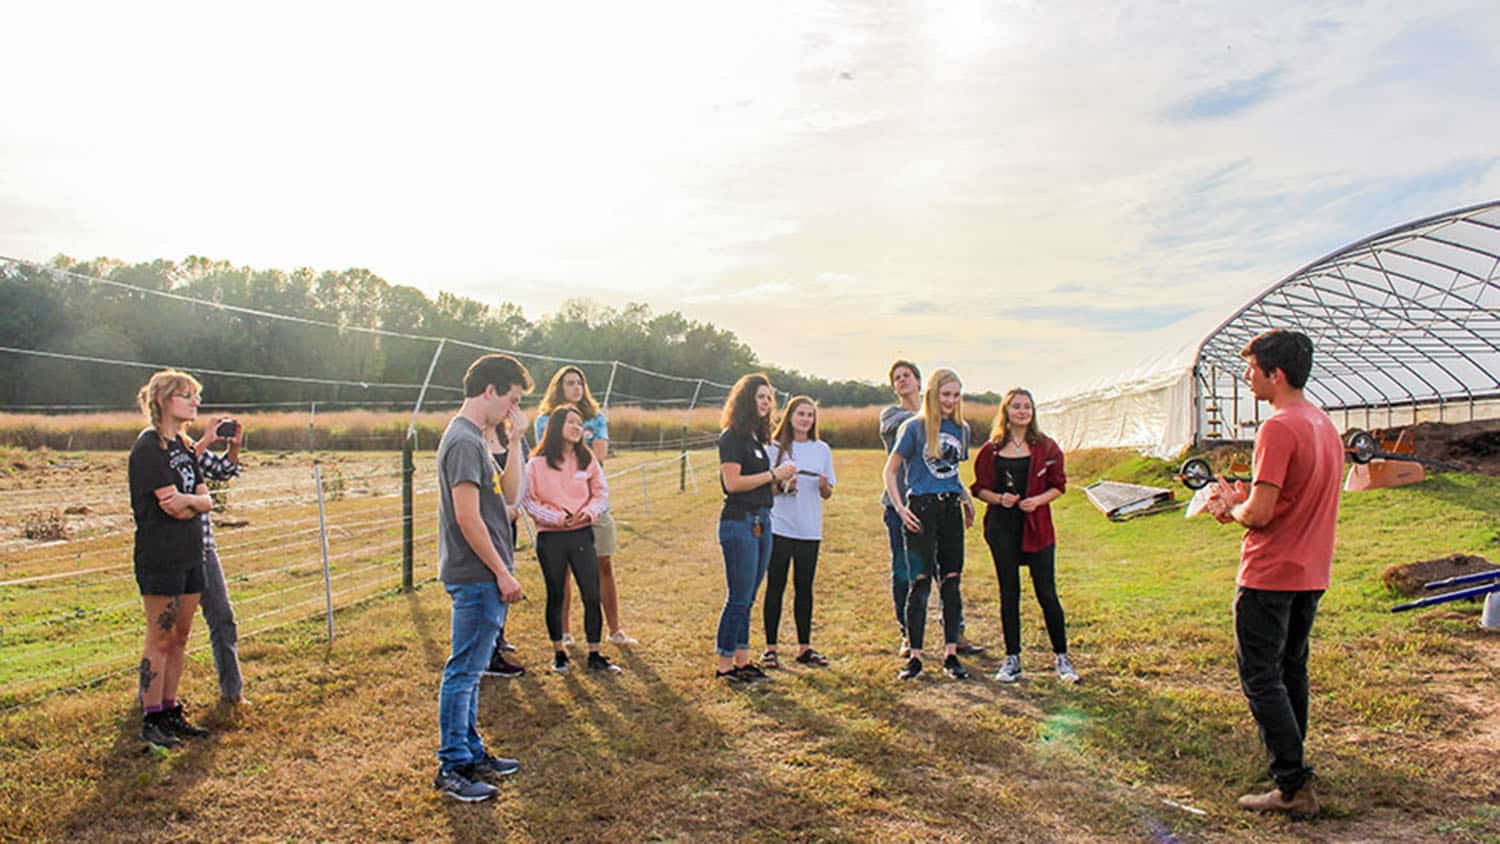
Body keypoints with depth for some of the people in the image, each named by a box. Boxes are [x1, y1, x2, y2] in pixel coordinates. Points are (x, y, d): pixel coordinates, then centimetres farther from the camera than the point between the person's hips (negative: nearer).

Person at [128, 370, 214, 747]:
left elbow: (206, 499, 7)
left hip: (190, 555, 8)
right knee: (160, 639, -3)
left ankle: (170, 711, 20)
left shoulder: (184, 445, 14)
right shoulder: (148, 447, -11)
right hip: (160, 557, -8)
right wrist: (195, 501, -2)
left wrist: (185, 501, -10)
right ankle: (151, 719, 6)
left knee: (180, 637, 12)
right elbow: (173, 506, -18)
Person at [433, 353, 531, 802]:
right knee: (464, 671, -2)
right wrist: (503, 572, -17)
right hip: (476, 577, -10)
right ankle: (451, 767, 7)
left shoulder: (473, 438, 15)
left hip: (483, 578, 10)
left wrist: (515, 443, 7)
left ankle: (472, 752, 28)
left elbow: (509, 495, 16)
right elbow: (467, 517, -21)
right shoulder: (464, 441, -16)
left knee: (471, 670, 17)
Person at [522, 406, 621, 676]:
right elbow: (528, 499, -4)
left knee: (592, 596, -1)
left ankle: (595, 655, 11)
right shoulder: (537, 463, -3)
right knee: (555, 596, 9)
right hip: (550, 538, -2)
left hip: (582, 535, 2)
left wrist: (589, 511, -11)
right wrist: (557, 518, -15)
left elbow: (601, 493, 9)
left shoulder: (587, 459, 6)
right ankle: (558, 653, 24)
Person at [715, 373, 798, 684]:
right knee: (739, 598, -4)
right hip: (739, 522, -9)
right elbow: (732, 482, -18)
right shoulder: (732, 436, -10)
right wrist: (774, 474, -14)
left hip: (760, 521, 9)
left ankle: (742, 661, 21)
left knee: (747, 598, 13)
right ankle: (725, 666, 5)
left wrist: (782, 478, 3)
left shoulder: (756, 436, 16)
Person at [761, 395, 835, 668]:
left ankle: (804, 647, 17)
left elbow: (828, 494, 12)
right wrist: (783, 485, -17)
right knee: (775, 586, 1)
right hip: (779, 526, -3)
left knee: (805, 587, 8)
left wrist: (824, 485, -9)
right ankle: (770, 648, 8)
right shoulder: (776, 448, 1)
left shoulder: (822, 450, 10)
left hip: (810, 529, 3)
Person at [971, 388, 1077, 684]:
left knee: (1046, 592, 0)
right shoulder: (991, 450, 4)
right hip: (1001, 526, 1)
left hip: (1037, 525, -1)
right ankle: (1012, 659, 15)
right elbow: (979, 488, 8)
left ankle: (1061, 657, 15)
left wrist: (1038, 500, -12)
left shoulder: (1046, 447, 3)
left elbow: (1058, 485, 6)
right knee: (1009, 592, 6)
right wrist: (999, 498, -11)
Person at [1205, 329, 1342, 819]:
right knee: (1291, 671, 19)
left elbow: (1260, 514, -24)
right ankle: (1291, 768, 29)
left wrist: (1233, 507, -3)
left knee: (1261, 678, 0)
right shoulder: (1325, 425, 10)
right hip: (1311, 573, 9)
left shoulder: (1278, 428, -20)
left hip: (1270, 573, -9)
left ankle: (1294, 787, 2)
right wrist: (1242, 499, 7)